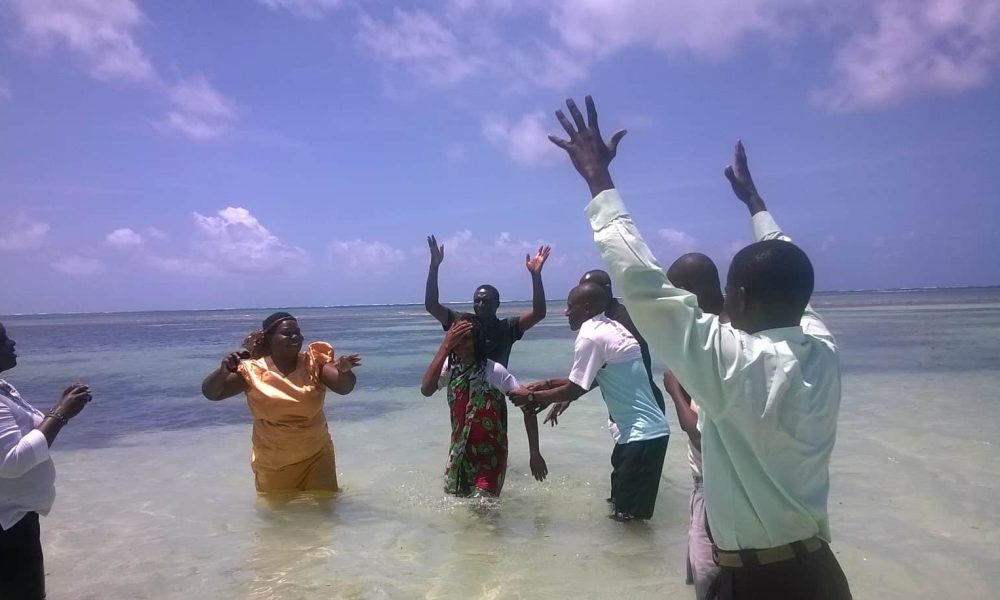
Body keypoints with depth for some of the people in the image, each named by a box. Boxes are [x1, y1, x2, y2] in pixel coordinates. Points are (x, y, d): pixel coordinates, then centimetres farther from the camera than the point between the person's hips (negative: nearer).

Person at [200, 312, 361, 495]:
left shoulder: (313, 363, -9)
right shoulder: (253, 371, -11)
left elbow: (344, 387, -22)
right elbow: (210, 393, -11)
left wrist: (344, 370, -45)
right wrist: (223, 370, -33)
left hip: (316, 456, 0)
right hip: (272, 465, 0)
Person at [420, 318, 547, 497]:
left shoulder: (494, 371, -20)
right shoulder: (450, 367, -6)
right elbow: (426, 390, -24)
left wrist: (534, 453, -21)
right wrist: (445, 346, -26)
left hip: (489, 454, -5)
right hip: (459, 452, 5)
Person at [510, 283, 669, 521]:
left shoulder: (590, 337, -17)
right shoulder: (612, 328, 11)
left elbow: (575, 390, -13)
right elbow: (588, 378, 20)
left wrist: (531, 397, -1)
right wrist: (549, 384, 19)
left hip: (642, 432, -10)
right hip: (644, 427, 10)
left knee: (629, 514, 1)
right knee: (620, 504, 21)